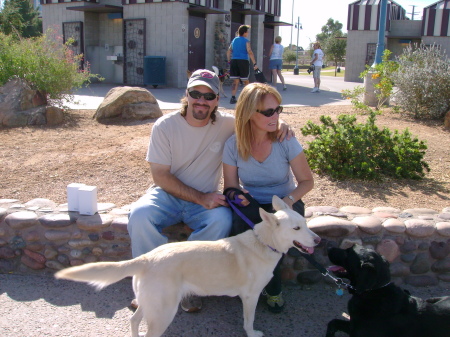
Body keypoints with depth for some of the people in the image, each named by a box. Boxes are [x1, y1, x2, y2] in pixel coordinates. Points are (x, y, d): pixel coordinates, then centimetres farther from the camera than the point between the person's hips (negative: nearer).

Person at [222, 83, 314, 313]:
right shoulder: (233, 145, -10)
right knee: (239, 222, -33)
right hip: (252, 205, 1)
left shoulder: (286, 141, -13)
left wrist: (289, 200, -27)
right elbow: (230, 186, -1)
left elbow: (307, 181, -7)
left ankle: (273, 288, -5)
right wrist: (236, 195, -26)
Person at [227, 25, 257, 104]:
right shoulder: (246, 41, -4)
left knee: (235, 81, 7)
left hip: (234, 62, 5)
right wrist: (254, 64, -15)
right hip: (243, 62, -5)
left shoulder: (234, 40, 15)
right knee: (245, 81, 7)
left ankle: (233, 97, -3)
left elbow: (228, 51, 15)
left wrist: (229, 62, 18)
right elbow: (249, 52, -14)